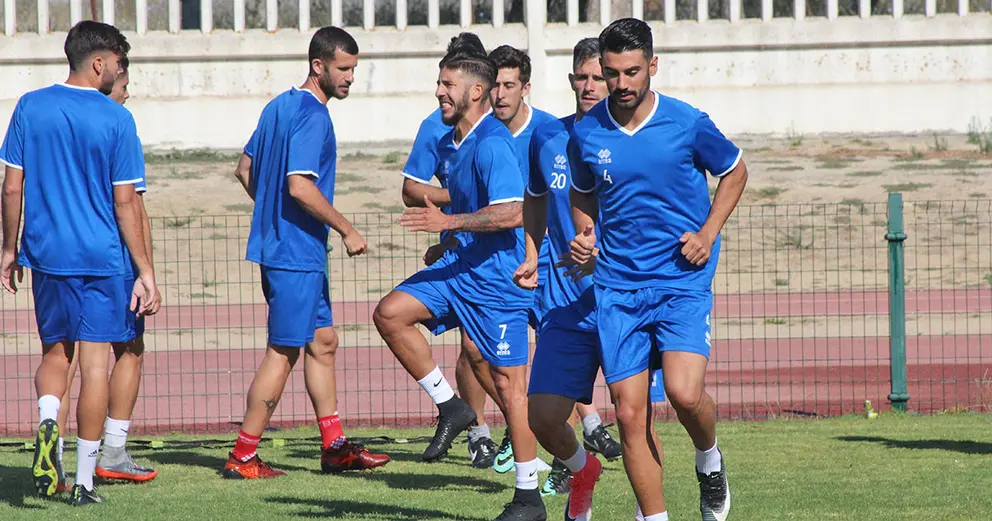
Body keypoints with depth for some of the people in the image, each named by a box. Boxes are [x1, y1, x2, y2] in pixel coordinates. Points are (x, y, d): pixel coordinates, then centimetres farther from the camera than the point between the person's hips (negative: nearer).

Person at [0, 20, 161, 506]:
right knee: (95, 362, 3)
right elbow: (125, 203, -7)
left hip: (45, 254, 3)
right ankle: (84, 481, 3)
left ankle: (47, 421, -12)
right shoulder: (116, 119, -8)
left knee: (55, 353, 18)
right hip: (101, 257, -3)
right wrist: (145, 273, -2)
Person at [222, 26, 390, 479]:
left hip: (277, 244, 10)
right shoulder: (312, 115, -17)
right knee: (283, 353, -4)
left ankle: (334, 447, 19)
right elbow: (300, 186, -26)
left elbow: (245, 170, 19)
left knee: (322, 341, 15)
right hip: (296, 254, -10)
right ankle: (242, 458, -1)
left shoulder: (279, 106, 12)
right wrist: (347, 230, -18)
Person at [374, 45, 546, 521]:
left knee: (508, 382, -4)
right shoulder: (449, 143, 12)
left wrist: (448, 222, -27)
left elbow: (513, 212, -27)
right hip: (458, 267, 9)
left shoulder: (492, 143, -18)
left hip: (497, 276, -9)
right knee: (390, 313, -7)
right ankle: (450, 408, 5)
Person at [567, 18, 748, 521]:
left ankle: (709, 460, 12)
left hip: (683, 278, -3)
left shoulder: (688, 123, -6)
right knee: (630, 413, -3)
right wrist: (584, 236, 1)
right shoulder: (585, 133, 1)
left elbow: (734, 171, 11)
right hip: (618, 286, 3)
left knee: (684, 392, -21)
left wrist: (708, 233, -1)